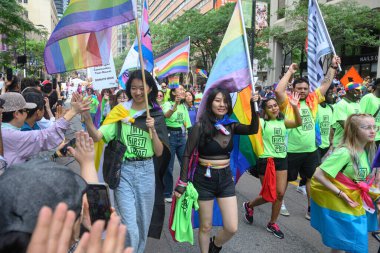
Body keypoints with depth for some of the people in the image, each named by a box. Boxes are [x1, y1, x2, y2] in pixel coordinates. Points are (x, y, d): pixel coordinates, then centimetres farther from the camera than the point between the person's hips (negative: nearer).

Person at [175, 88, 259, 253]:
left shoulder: (230, 125, 1)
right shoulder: (201, 126, -13)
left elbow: (253, 130, -13)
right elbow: (187, 155, -11)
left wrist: (254, 107, -22)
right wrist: (182, 182, -14)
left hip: (225, 178, 4)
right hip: (204, 179, -4)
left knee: (232, 228, 4)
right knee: (205, 227, 10)